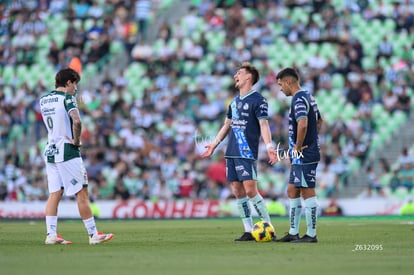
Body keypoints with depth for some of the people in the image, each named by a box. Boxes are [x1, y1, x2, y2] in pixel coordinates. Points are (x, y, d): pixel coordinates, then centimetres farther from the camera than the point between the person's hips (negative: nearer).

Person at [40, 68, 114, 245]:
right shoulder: (67, 98, -11)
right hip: (67, 151, -7)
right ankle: (93, 235, -1)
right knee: (82, 193, -3)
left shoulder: (43, 100, 12)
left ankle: (51, 235, 0)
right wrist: (76, 140, -14)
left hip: (50, 150, 7)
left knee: (54, 194, 6)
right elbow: (76, 121, -28)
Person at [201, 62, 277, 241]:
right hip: (232, 153, 8)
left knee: (250, 191, -14)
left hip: (247, 153, -8)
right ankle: (248, 231, 6)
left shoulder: (257, 100, -5)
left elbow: (264, 125, -13)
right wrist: (214, 144, 28)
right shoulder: (234, 102, 18)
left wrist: (269, 146, -25)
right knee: (238, 192, 3)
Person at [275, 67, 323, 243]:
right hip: (299, 157, 10)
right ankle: (293, 233, 19)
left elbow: (303, 124, -32)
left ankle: (311, 235, 0)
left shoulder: (299, 100, -17)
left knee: (307, 192, -5)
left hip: (304, 156, -10)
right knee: (292, 191, 14)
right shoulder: (308, 97, 15)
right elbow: (319, 121, 28)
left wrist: (298, 146, -19)